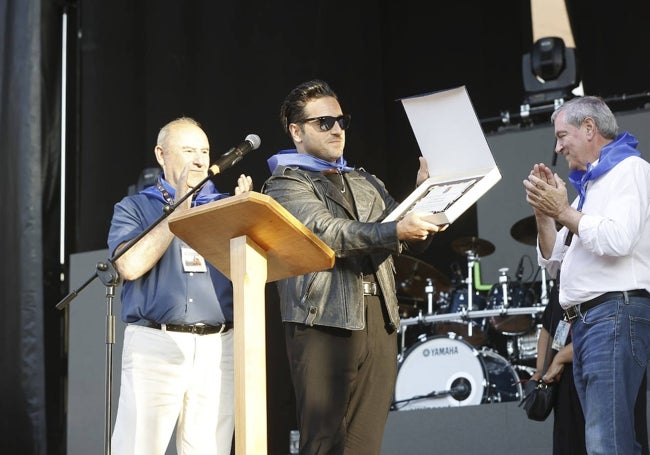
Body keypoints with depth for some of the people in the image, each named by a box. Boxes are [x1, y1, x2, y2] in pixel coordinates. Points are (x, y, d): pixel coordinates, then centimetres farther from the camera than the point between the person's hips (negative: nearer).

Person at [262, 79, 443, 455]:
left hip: (380, 322, 6)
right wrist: (395, 230, -28)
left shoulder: (367, 183, 23)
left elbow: (414, 242, 19)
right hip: (324, 324, -6)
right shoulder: (285, 184, 3)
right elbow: (328, 233, -14)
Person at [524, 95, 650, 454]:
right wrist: (544, 213, 10)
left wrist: (564, 212, -8)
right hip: (584, 320, 10)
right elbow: (553, 261, 25)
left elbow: (618, 239, -18)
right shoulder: (587, 185, 25)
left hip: (616, 313, -10)